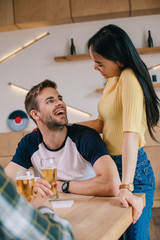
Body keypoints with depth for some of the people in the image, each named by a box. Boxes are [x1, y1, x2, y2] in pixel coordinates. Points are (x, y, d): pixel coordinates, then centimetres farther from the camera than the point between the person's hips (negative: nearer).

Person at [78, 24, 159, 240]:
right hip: (113, 166, 9)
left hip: (133, 171, -9)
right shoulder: (113, 80, 7)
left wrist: (126, 187, -34)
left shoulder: (129, 78, -21)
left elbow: (131, 133, -30)